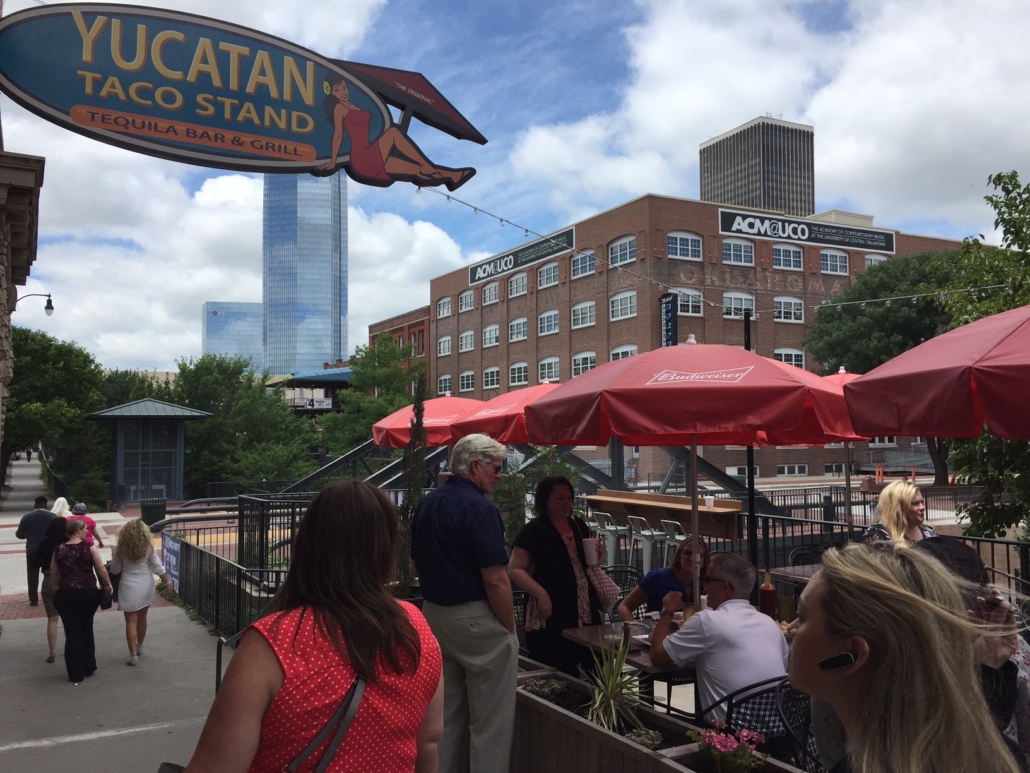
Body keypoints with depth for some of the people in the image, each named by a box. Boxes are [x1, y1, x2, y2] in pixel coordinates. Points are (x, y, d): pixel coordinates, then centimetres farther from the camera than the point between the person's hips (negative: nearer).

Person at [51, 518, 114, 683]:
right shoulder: (89, 547, -8)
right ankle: (89, 667, 28)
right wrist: (108, 585, 10)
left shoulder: (59, 550, 0)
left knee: (72, 633, 9)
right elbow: (101, 569, -5)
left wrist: (58, 588, 25)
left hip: (66, 594, 1)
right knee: (87, 629, 18)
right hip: (88, 593, -1)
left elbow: (53, 576, 8)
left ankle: (76, 674, 13)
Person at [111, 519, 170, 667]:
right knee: (142, 618, 20)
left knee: (131, 621, 1)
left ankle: (133, 654, -3)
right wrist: (167, 582, 4)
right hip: (145, 586, 3)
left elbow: (115, 570, -1)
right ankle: (139, 646, 37)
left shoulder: (120, 548, -11)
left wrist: (114, 557, 18)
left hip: (129, 587, -3)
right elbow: (157, 566, -4)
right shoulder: (148, 547, -7)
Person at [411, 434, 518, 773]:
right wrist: (509, 628, -10)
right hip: (476, 619, -8)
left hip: (434, 615, 8)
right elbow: (495, 581, -21)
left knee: (446, 714, 19)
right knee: (490, 719, 3)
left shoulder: (427, 504, 7)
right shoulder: (480, 508, -18)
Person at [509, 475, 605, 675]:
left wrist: (597, 555, 1)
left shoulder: (579, 525, 11)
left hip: (586, 611, 6)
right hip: (551, 615, -6)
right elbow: (515, 570, -12)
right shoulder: (533, 530, -8)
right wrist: (541, 594, -23)